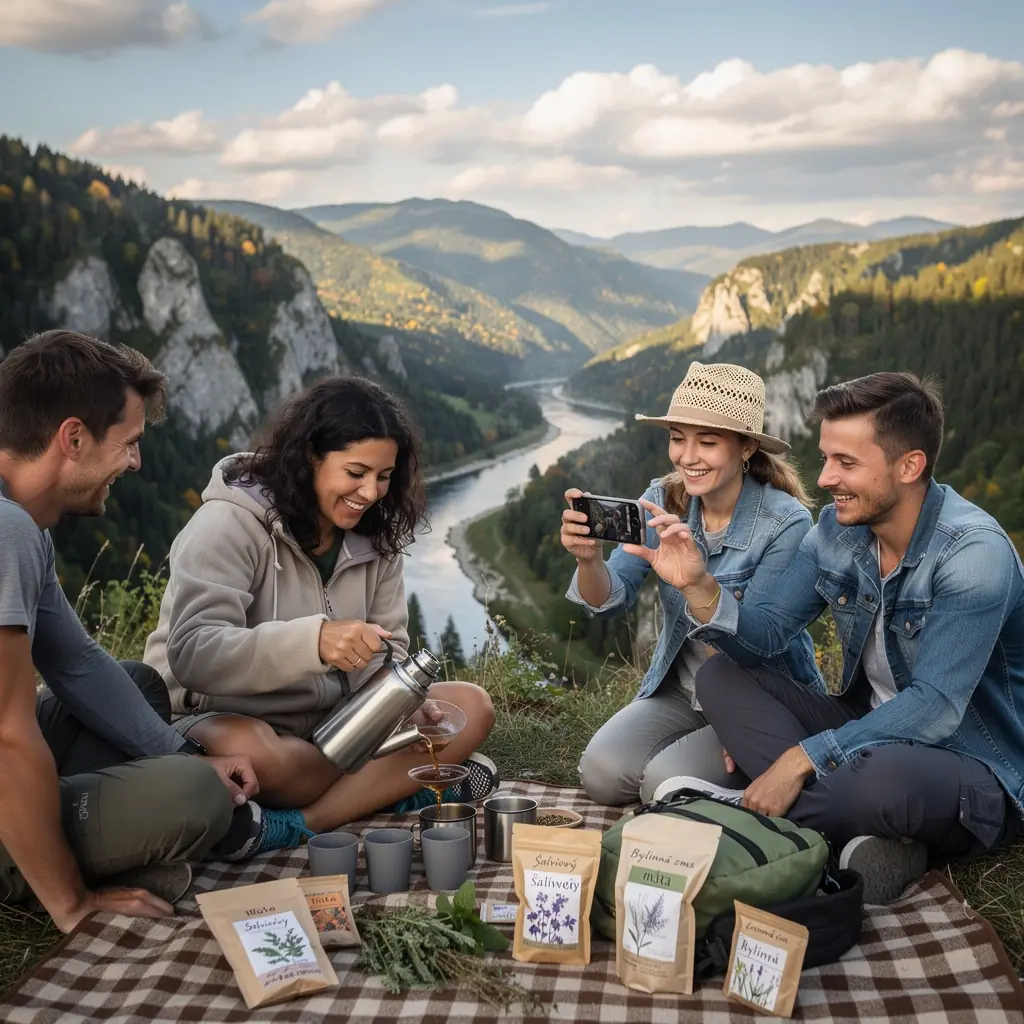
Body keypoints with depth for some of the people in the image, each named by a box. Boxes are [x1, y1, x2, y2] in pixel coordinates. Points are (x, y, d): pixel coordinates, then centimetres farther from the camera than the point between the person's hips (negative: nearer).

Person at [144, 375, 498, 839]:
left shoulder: (375, 538, 3)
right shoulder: (230, 522, -16)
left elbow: (384, 653, 3)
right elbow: (192, 652, -29)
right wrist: (312, 639, -44)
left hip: (330, 721, 6)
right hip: (221, 717, -6)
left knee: (471, 707, -11)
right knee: (249, 754, -41)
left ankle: (302, 823, -22)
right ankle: (393, 786, -12)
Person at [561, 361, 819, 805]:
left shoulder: (786, 522, -19)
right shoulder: (663, 500, -5)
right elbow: (611, 600, -12)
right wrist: (589, 557, -34)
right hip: (680, 690, 5)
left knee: (666, 782, -25)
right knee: (602, 773, -17)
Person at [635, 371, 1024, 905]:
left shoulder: (973, 553, -23)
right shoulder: (837, 528, -2)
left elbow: (935, 708, -28)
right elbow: (765, 634, -4)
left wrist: (802, 757, -29)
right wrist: (698, 587, -24)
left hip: (972, 767, -7)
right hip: (870, 728, 8)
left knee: (885, 774, -42)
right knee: (720, 677, -6)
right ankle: (867, 837, -20)